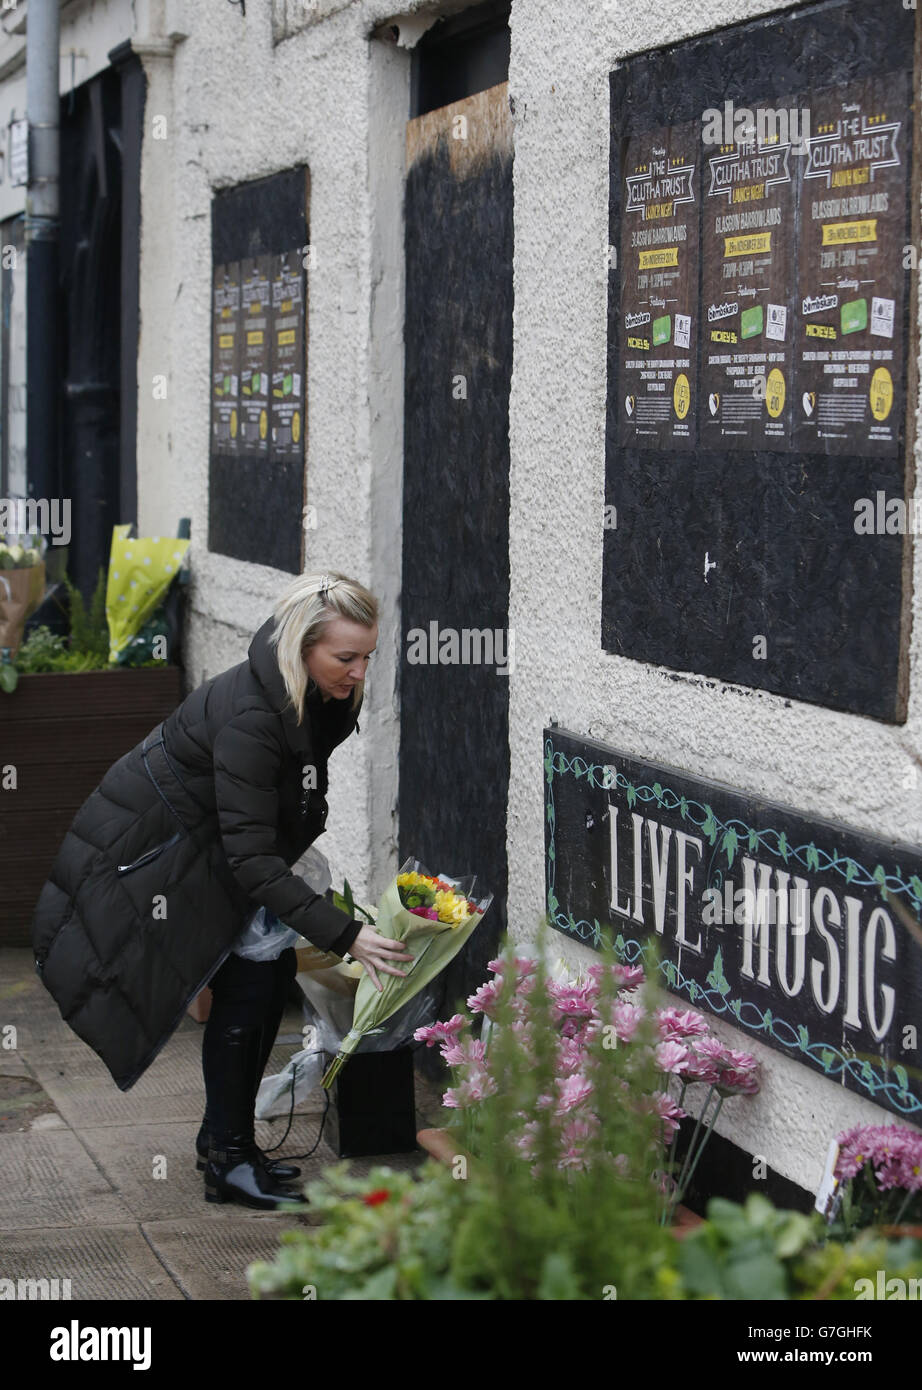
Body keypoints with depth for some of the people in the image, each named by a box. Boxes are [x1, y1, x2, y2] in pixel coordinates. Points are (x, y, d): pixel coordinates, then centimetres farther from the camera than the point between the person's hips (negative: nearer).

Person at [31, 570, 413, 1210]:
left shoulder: (323, 698, -10)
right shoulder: (249, 716, -36)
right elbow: (253, 859, -38)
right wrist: (344, 934, -42)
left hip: (209, 849, 8)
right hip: (152, 844, -8)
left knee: (274, 969, 3)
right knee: (246, 980, -12)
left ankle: (225, 1139, 16)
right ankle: (227, 1161, -2)